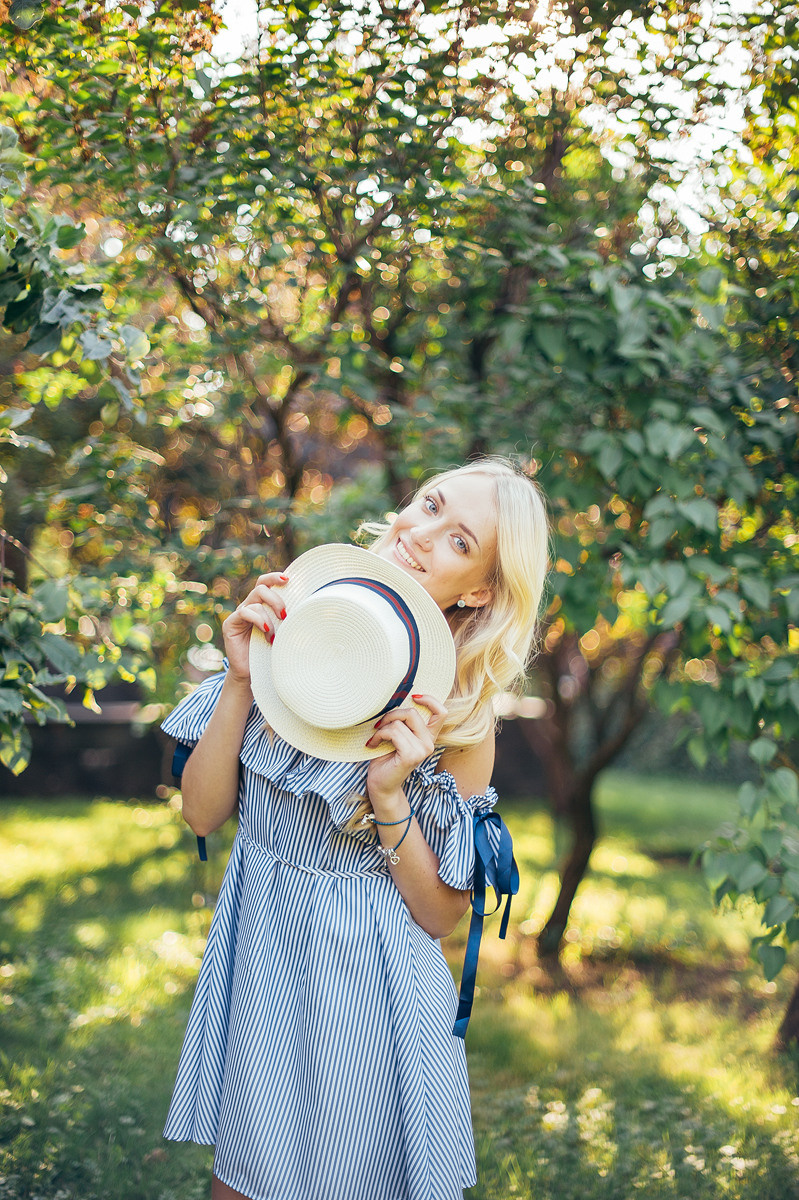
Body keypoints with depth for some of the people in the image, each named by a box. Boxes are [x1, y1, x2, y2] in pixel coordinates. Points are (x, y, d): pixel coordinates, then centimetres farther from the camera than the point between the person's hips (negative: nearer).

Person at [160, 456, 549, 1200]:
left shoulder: (461, 713, -15)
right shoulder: (295, 630, -9)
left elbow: (441, 914, -9)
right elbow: (203, 812, -5)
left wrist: (389, 796, -24)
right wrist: (242, 680, -18)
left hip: (367, 979, -3)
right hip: (255, 951, 3)